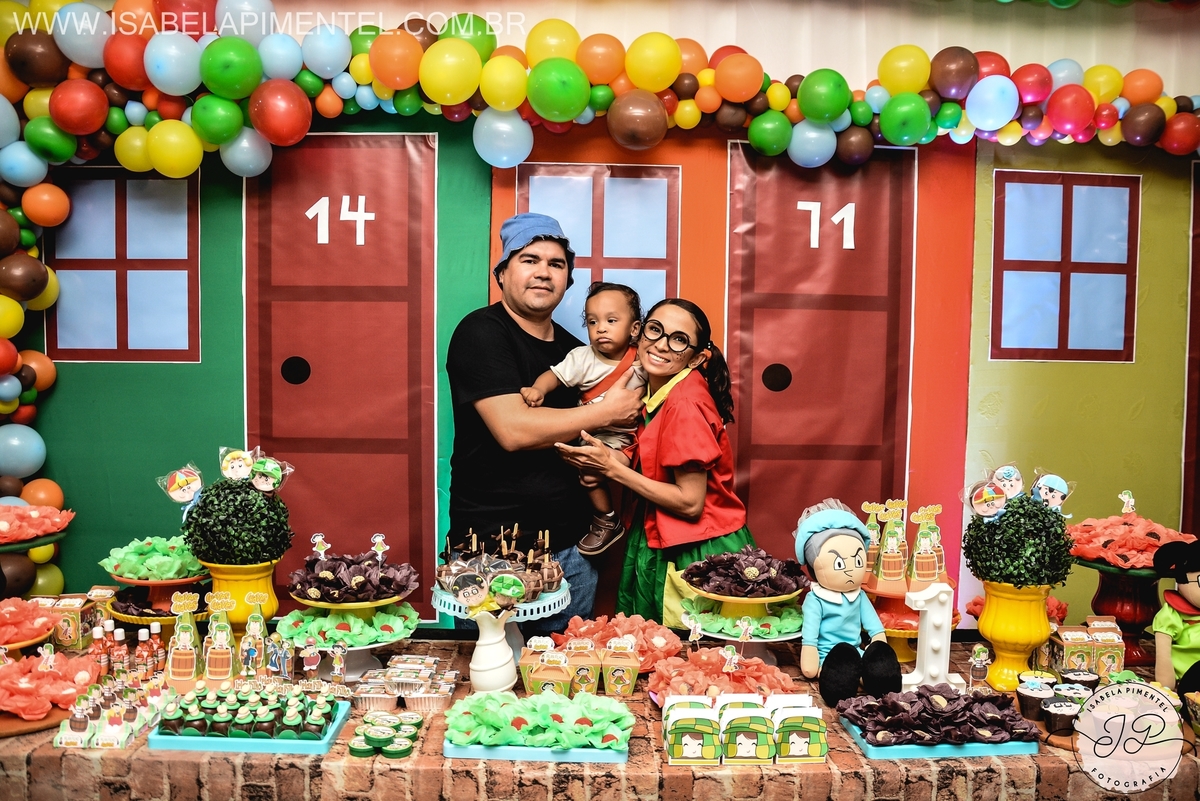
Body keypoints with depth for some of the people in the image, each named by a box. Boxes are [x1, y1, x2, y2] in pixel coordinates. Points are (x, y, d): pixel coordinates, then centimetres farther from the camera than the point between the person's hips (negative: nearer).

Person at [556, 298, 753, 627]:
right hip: (663, 546, 8)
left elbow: (690, 502, -22)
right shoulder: (657, 391, 4)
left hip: (699, 554, -8)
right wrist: (603, 455, -10)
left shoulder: (686, 402, -22)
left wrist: (612, 468, -19)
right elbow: (658, 469, 5)